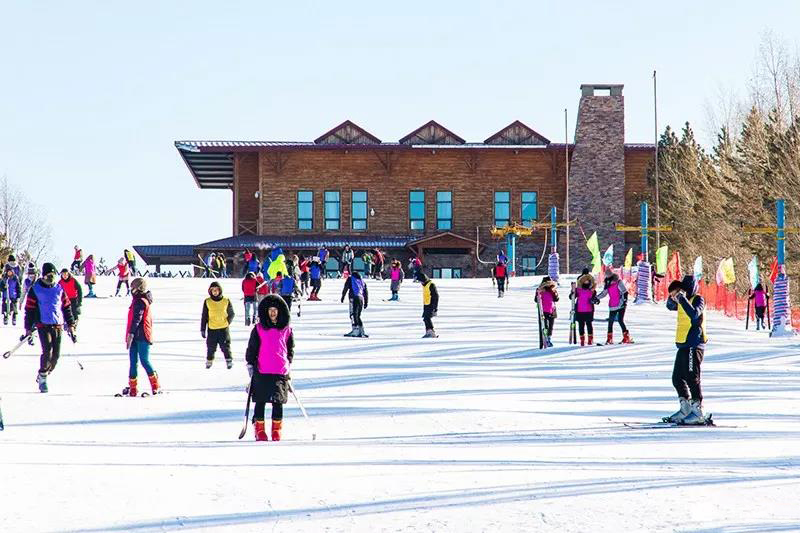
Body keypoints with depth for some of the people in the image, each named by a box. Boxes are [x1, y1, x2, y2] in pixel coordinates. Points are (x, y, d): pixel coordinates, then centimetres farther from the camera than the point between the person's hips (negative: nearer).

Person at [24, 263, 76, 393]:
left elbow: (66, 307, 16)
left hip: (58, 325, 4)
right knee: (48, 352, -16)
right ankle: (42, 379, -2)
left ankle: (44, 374, 17)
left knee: (56, 354, -1)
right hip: (43, 325, -4)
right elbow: (29, 309, 2)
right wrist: (28, 328, 0)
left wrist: (70, 324, 13)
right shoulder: (35, 289, -1)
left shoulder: (59, 289, 9)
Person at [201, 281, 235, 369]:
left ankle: (229, 360, 14)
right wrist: (203, 329, 4)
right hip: (211, 329, 1)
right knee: (211, 346, 7)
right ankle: (209, 360, 26)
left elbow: (232, 314, 11)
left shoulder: (226, 301, 0)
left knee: (225, 345, 1)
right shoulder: (207, 302, 0)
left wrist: (228, 321, -2)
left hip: (224, 328, -1)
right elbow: (204, 317, 5)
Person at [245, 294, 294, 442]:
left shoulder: (286, 329, 8)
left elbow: (290, 349, 18)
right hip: (261, 371, -1)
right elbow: (251, 348, 8)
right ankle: (259, 429, 12)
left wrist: (288, 365, 11)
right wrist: (250, 364, 2)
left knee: (278, 401, 1)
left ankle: (277, 429, 12)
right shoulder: (259, 329, 4)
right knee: (260, 401, 3)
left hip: (281, 371, 1)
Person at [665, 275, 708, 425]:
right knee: (677, 379, 13)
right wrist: (673, 298, 7)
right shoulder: (684, 301, 15)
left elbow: (694, 314, -27)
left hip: (693, 346, -10)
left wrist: (682, 298, -25)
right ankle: (686, 409, 22)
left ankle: (698, 412, -9)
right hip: (683, 345, 10)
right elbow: (670, 306, 28)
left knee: (692, 378, -11)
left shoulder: (697, 299, -10)